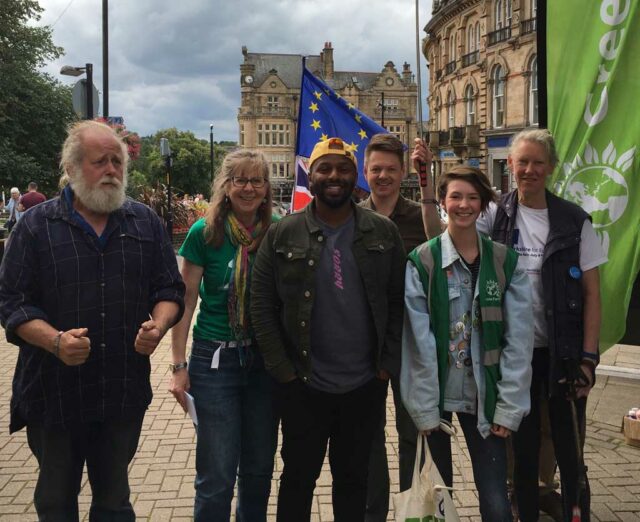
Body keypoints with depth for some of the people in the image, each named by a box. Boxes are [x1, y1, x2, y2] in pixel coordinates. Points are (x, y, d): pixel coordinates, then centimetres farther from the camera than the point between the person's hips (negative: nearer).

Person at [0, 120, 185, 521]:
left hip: (125, 392, 2)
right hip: (54, 393, -2)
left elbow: (169, 289, 8)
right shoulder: (36, 226, -2)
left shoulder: (146, 223, 6)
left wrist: (158, 326, -13)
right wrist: (55, 340, -22)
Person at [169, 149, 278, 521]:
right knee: (217, 476, 2)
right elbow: (186, 300, -3)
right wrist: (179, 365, -5)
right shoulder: (205, 232, -8)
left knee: (260, 469, 16)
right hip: (215, 359, -2)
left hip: (266, 360, 3)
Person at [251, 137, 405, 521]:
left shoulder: (383, 233, 0)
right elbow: (262, 307, -3)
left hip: (366, 386, 1)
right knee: (298, 478, 14)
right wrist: (283, 371, -7)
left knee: (354, 478, 17)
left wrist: (387, 366, -4)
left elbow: (399, 302, 2)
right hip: (303, 387, -1)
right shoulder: (283, 235, -4)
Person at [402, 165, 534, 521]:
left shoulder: (505, 262, 0)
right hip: (435, 395, -1)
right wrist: (425, 408, -9)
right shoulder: (421, 262, -7)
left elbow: (519, 340, -2)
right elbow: (418, 342, -8)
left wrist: (509, 407, -6)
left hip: (484, 397, 1)